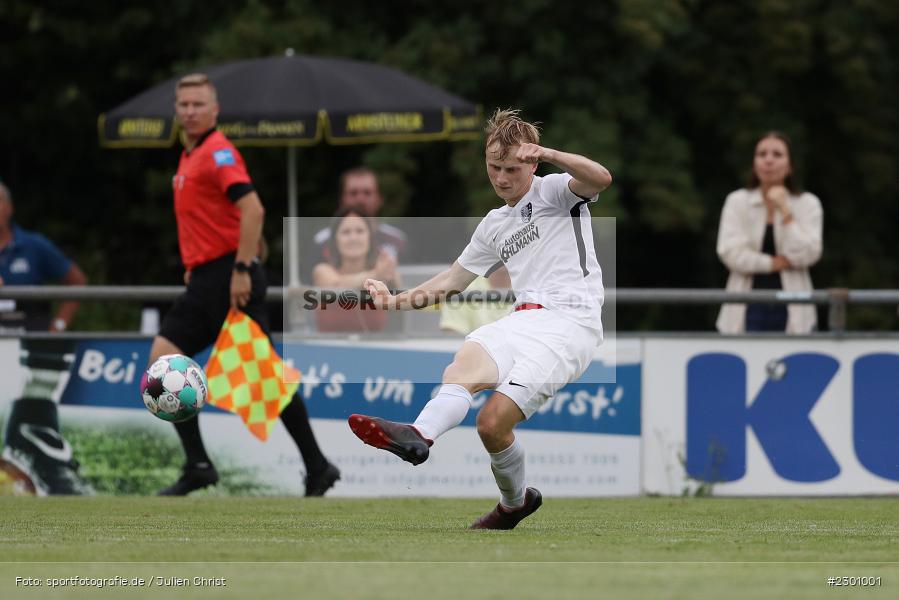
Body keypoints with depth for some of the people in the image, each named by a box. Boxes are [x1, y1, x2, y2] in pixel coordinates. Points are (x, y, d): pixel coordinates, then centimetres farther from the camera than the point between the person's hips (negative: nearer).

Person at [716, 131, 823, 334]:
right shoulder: (737, 201, 5)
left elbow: (808, 255, -7)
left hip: (791, 311, 0)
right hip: (749, 308, 0)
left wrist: (784, 211, -11)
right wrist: (778, 263, -8)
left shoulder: (807, 204, 6)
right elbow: (731, 253, -6)